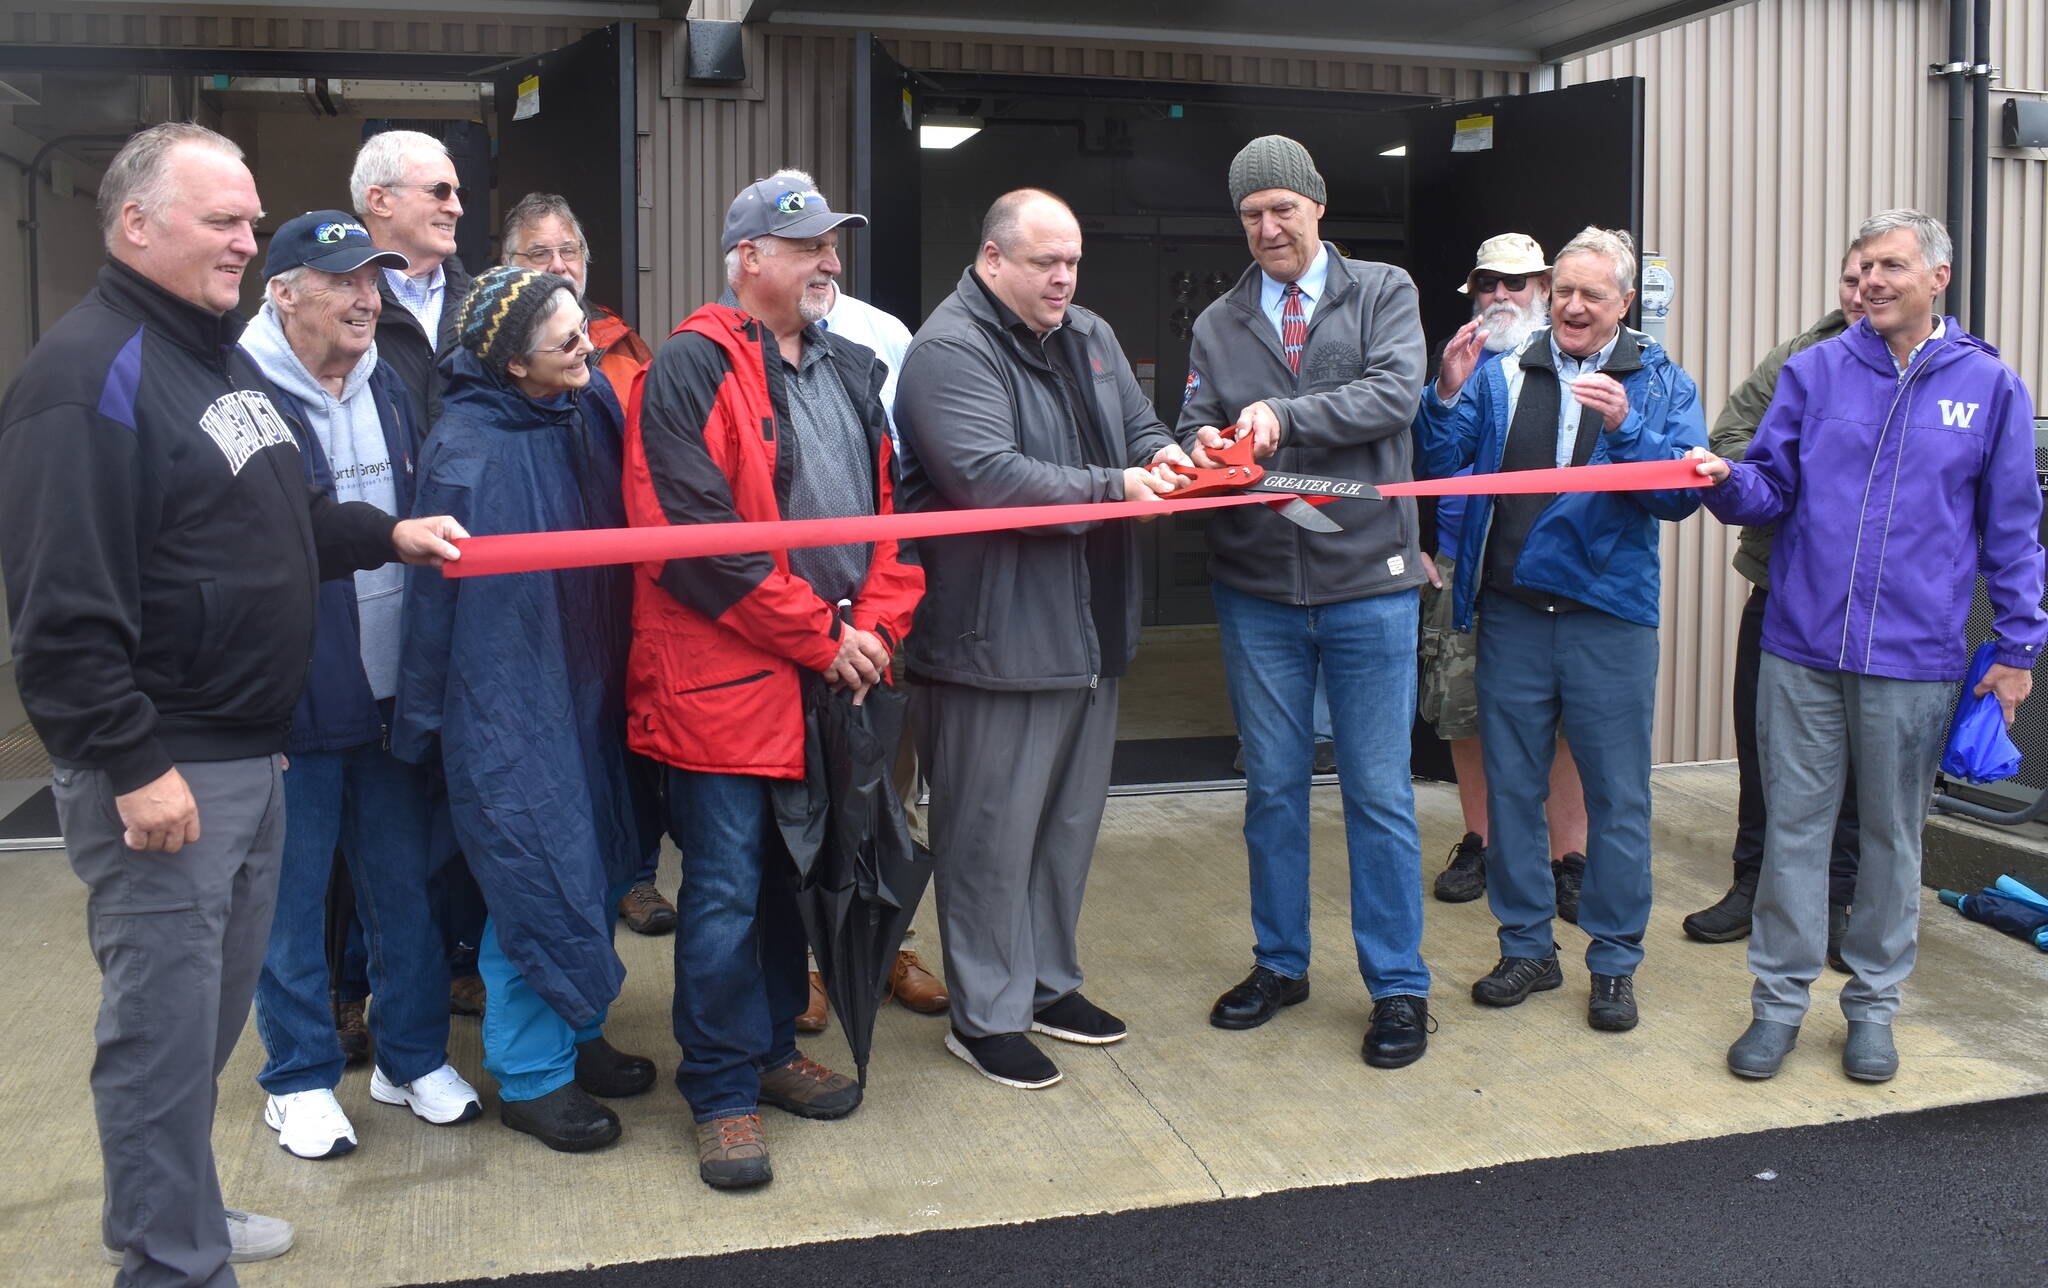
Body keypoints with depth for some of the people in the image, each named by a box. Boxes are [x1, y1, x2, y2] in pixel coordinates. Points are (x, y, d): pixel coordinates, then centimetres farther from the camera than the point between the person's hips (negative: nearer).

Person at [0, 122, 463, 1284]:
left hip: (249, 750, 10)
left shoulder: (223, 354, 14)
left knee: (214, 1004, 19)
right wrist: (134, 765, -23)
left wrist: (387, 533, 14)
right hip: (158, 766, -10)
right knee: (166, 1016, -1)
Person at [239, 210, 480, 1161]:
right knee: (291, 894, 8)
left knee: (405, 881, 15)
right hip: (292, 699, -6)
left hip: (392, 689, 6)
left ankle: (413, 1055, 30)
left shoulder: (385, 390, 9)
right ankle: (299, 1078, 25)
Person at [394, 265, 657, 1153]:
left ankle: (576, 1034, 34)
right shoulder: (466, 448, -20)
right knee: (539, 882, 0)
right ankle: (529, 1074, 18)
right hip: (506, 705, -7)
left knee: (601, 864, 15)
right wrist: (424, 717, -9)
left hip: (588, 688, 7)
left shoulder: (592, 404, 0)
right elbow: (437, 592, -14)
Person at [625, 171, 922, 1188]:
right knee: (726, 892, 0)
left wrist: (876, 627, -2)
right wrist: (819, 636, -13)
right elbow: (698, 533, -16)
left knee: (795, 875, 16)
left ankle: (771, 1049, 33)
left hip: (835, 680, 7)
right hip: (724, 682, -7)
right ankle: (723, 1093, 13)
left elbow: (889, 504, 15)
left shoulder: (849, 370, 16)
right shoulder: (691, 368, -8)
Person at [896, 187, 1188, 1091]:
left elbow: (1140, 427, 19)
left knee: (1071, 820, 18)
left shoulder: (1090, 337, 14)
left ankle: (1049, 982, 35)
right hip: (993, 636, -9)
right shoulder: (949, 350, -14)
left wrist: (1164, 455, -5)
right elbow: (988, 477, -25)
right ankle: (985, 1017, 16)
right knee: (994, 832, 1)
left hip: (1088, 632, 9)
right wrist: (1114, 487, -22)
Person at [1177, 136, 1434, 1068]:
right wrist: (1205, 451, -20)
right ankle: (1279, 963, 29)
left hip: (1368, 584, -3)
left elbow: (1396, 392, -13)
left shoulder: (1384, 295, 2)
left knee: (1378, 793, 3)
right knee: (1272, 786, 13)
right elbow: (1194, 427, 3)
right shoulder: (1218, 325, 10)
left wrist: (1286, 415, -26)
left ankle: (1398, 985, 16)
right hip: (1257, 590, 3)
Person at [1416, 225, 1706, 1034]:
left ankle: (1615, 962, 18)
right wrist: (1450, 396, -14)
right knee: (1511, 787, 10)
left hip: (1609, 617, -2)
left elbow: (1683, 493, -9)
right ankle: (1526, 947, 24)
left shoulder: (1661, 384, 4)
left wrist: (1624, 427, -23)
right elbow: (1444, 466, 2)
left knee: (1616, 796, 4)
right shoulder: (1500, 375, 8)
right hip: (1511, 610, 2)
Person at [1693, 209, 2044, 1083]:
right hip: (1801, 645, 1)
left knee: (1892, 832, 11)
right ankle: (1780, 998, 17)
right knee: (1793, 823, 5)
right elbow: (1771, 487, 5)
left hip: (1914, 656, 0)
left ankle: (1874, 1002, 25)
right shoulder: (1814, 371, 5)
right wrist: (1726, 481, -18)